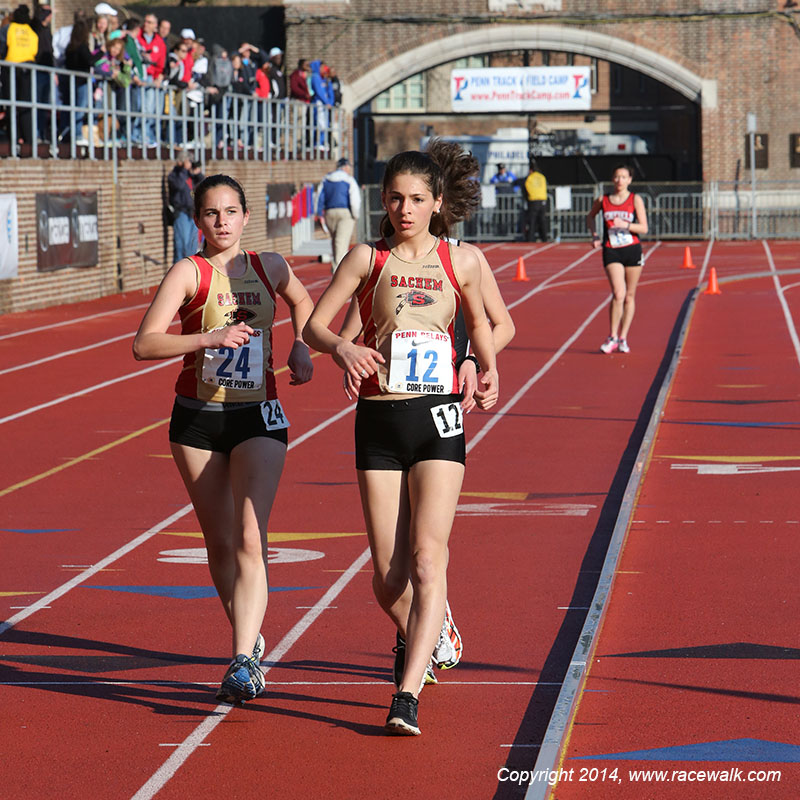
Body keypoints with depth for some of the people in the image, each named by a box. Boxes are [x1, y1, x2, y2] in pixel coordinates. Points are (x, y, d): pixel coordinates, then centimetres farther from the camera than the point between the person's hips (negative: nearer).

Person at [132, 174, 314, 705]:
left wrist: (300, 345, 11)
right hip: (198, 418, 0)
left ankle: (243, 663, -21)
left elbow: (301, 301, 29)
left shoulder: (270, 266, 5)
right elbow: (145, 344, -17)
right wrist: (211, 338, -29)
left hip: (259, 419, 0)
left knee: (250, 539, -15)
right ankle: (250, 637, 30)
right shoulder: (190, 272, -6)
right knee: (220, 543, 8)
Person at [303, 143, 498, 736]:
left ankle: (407, 695, -18)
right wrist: (341, 347, -17)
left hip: (438, 419, 0)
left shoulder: (461, 261, 6)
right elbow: (313, 324, 2)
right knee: (388, 577, 2)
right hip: (379, 420, 1)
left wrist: (487, 368, 10)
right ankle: (416, 638, 36)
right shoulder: (367, 258, 3)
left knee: (428, 559, -15)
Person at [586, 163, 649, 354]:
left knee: (629, 296, 6)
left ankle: (623, 338, 16)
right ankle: (612, 338, -7)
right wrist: (594, 235, 8)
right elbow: (590, 216, 23)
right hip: (611, 252, -1)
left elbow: (644, 228, -5)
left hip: (632, 251, 1)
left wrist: (624, 225, -20)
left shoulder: (635, 200, -1)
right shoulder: (603, 200, 3)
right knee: (618, 294, -16)